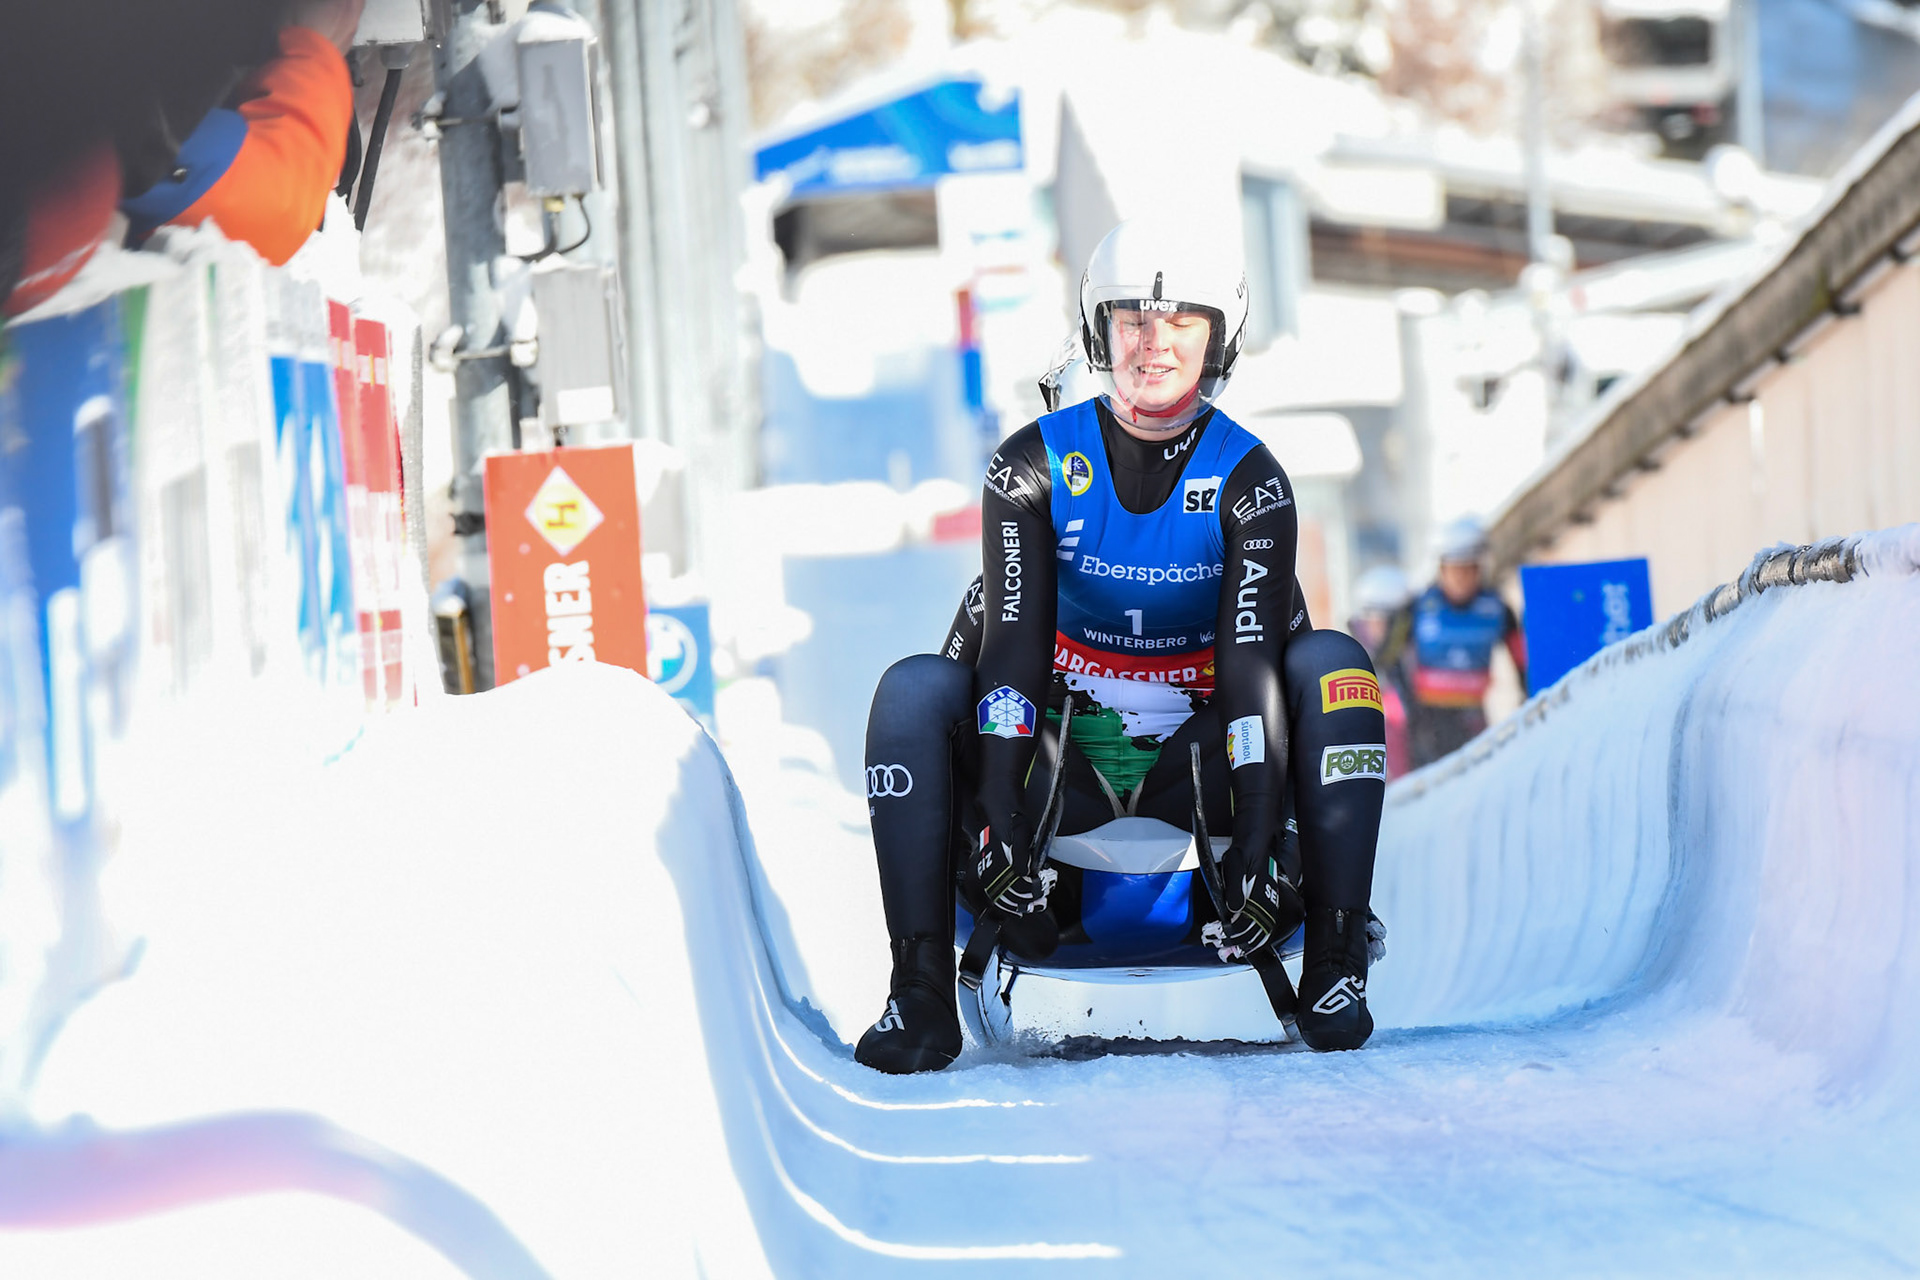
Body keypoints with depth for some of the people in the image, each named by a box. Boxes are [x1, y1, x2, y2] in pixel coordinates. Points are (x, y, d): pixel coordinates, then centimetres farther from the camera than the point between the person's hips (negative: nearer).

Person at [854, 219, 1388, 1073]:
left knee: (1330, 664, -25)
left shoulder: (1249, 480, -7)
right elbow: (1014, 643, -16)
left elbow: (1251, 659, -18)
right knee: (915, 689, -25)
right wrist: (997, 823, -28)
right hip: (1060, 761, 1)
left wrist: (1257, 844, -29)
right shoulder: (1035, 464, -6)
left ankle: (1335, 975, -26)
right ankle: (921, 995, -29)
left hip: (1198, 763, 0)